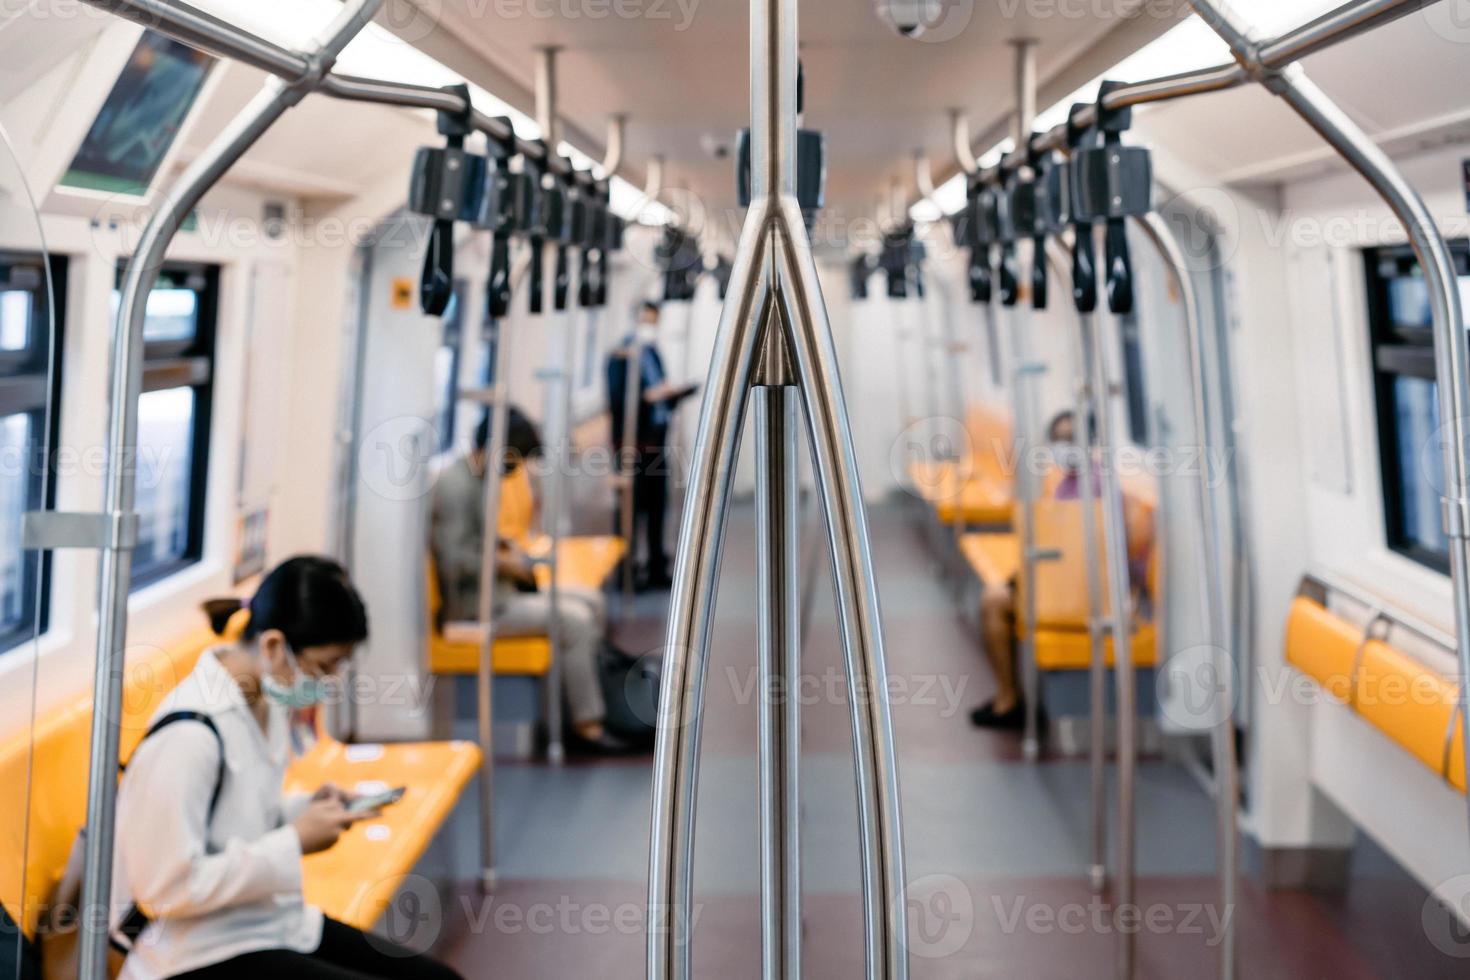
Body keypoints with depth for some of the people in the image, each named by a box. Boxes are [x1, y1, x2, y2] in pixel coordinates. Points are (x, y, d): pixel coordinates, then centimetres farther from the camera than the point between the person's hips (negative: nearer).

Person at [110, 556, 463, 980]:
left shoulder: (267, 703, 3)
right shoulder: (189, 735, -24)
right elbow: (165, 888, -24)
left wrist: (305, 810, -1)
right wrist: (296, 842, -19)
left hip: (273, 923, 9)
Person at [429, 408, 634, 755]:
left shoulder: (482, 477, 11)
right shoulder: (456, 485, -20)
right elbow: (455, 560, -25)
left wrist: (505, 540, 6)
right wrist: (508, 565, -16)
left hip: (499, 587, 11)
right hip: (474, 605, -11)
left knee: (592, 601, 7)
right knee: (574, 619, -21)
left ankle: (590, 694, 11)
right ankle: (587, 729, -13)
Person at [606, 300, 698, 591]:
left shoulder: (653, 354, 16)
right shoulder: (621, 357, -7)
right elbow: (617, 401, -16)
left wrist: (676, 392, 4)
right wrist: (650, 396, -23)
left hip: (655, 443, 7)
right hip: (633, 446, -7)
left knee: (657, 507, 9)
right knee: (632, 507, -6)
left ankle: (656, 569, 16)